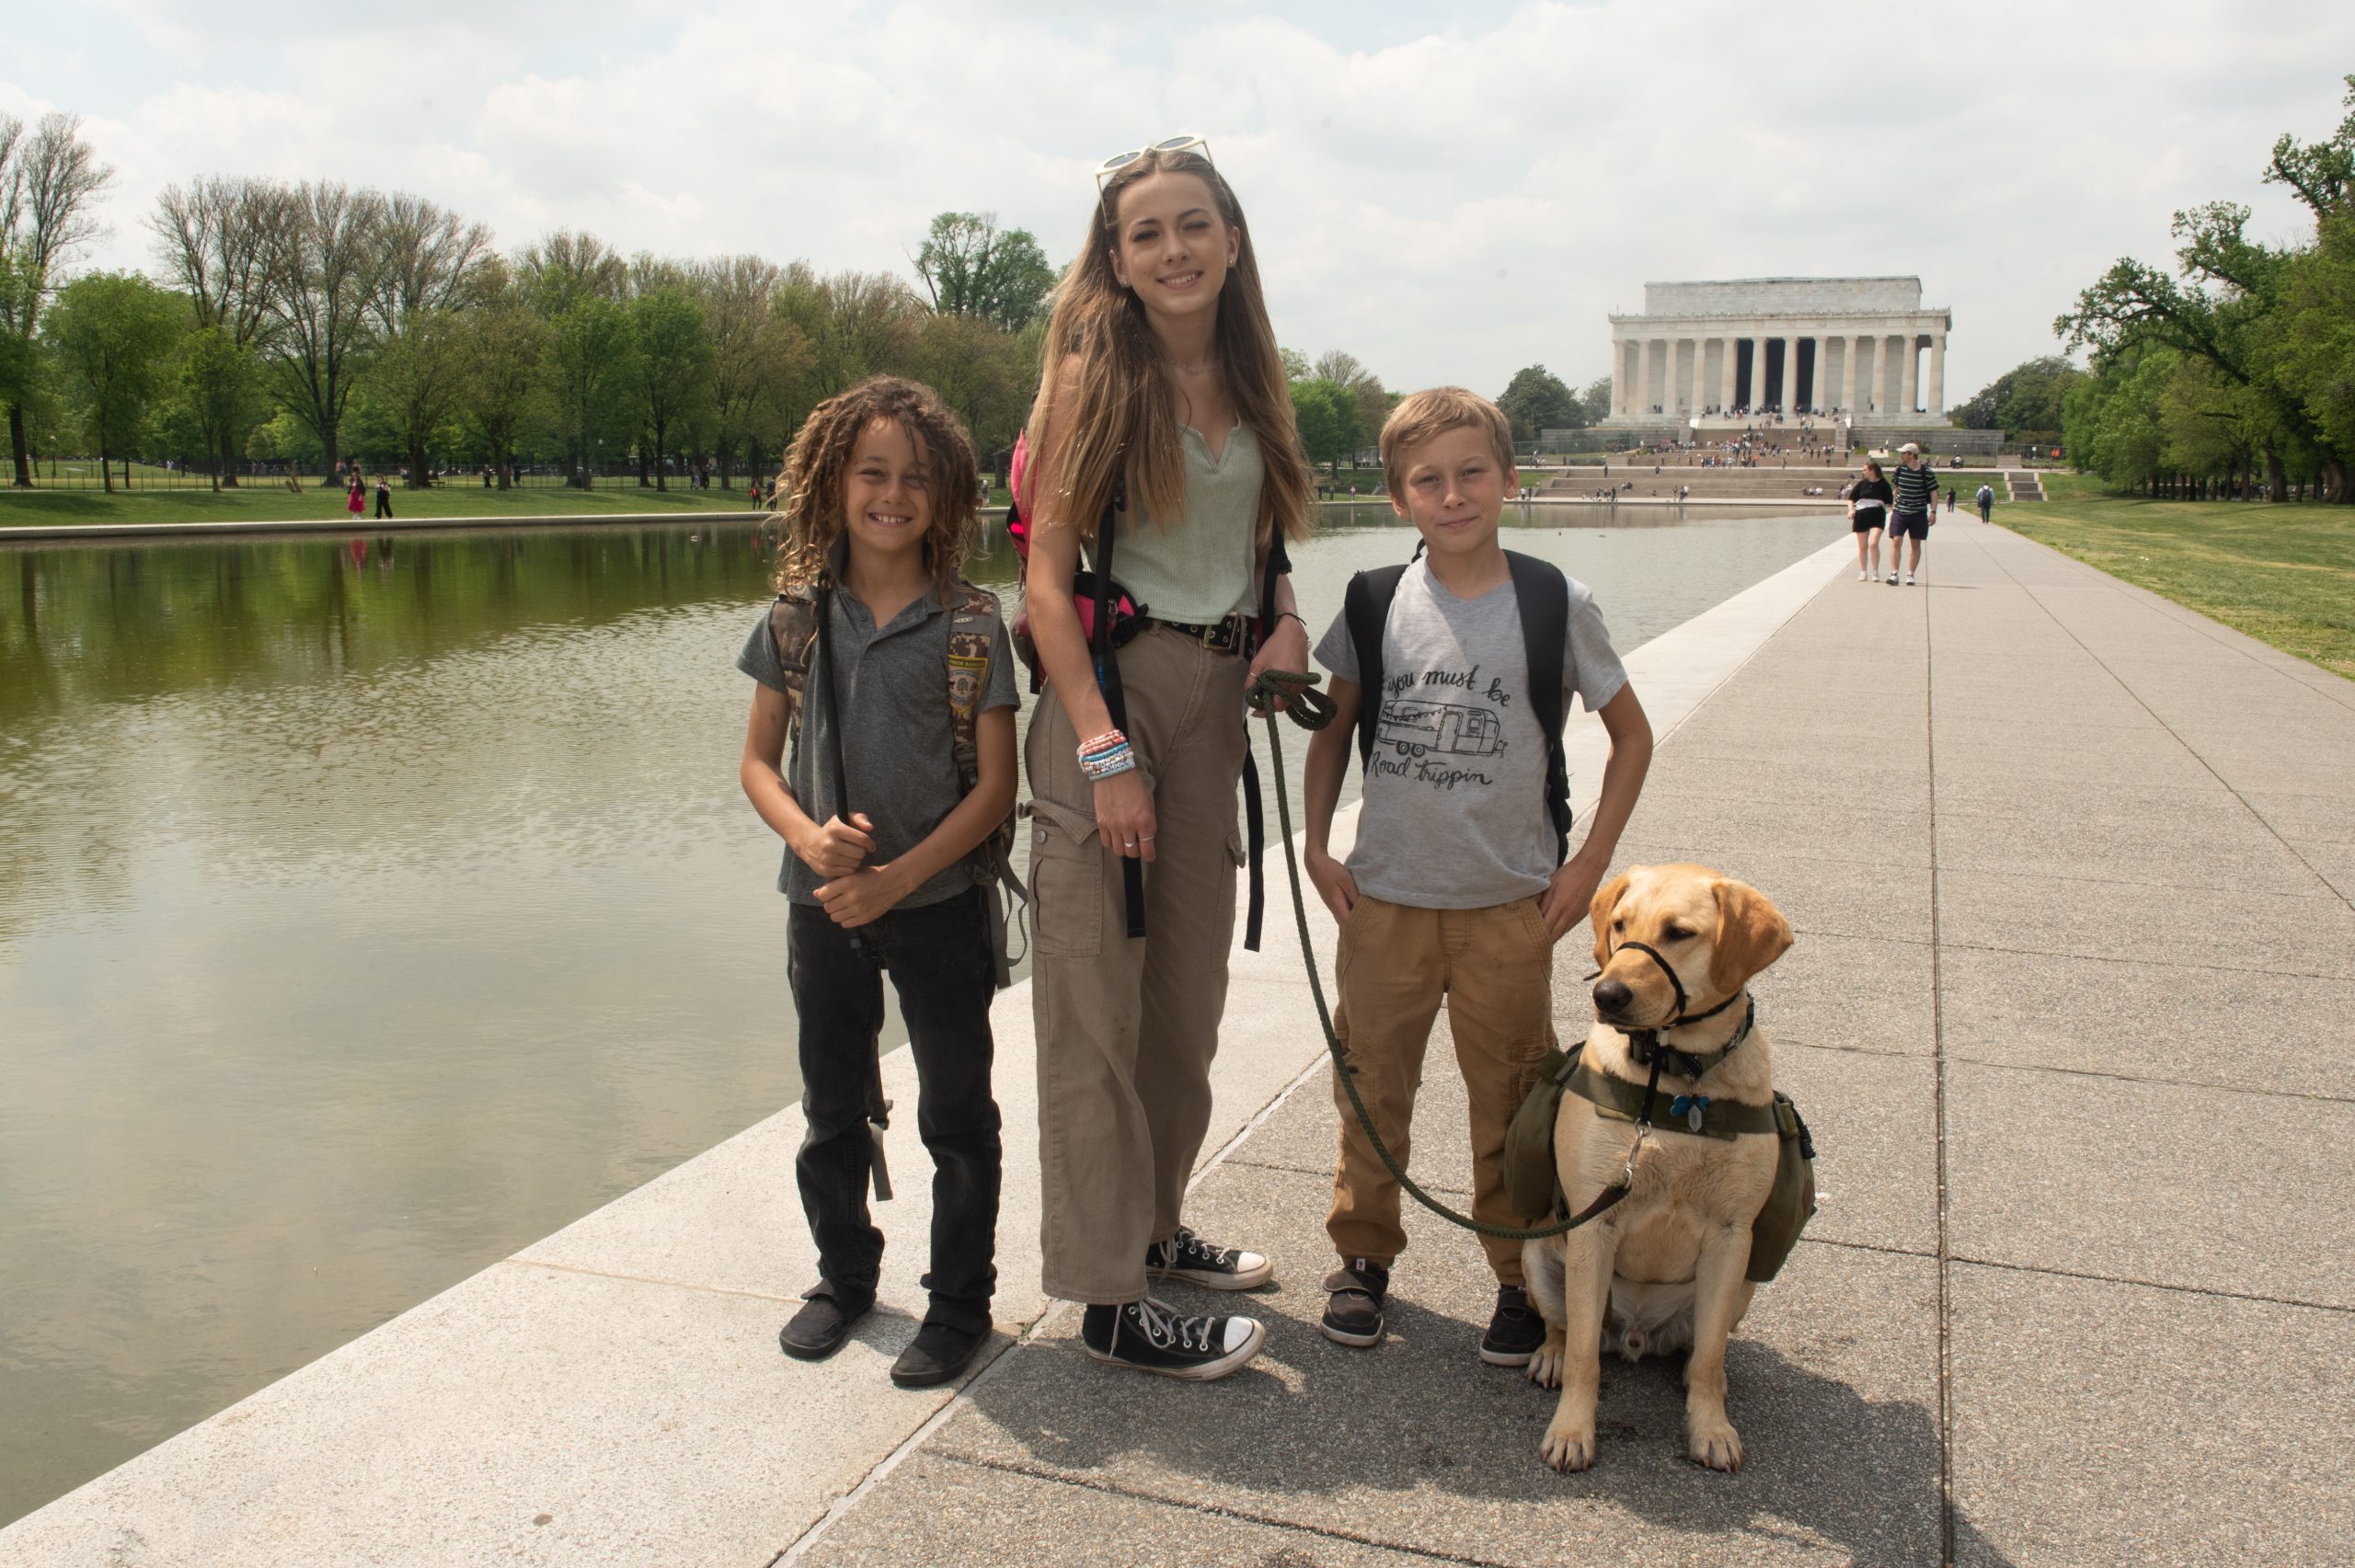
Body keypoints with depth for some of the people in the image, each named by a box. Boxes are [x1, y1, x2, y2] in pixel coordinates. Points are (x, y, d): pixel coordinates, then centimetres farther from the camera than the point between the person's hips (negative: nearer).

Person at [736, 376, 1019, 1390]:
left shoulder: (970, 624, -8)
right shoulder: (797, 617, 0)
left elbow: (994, 785, -10)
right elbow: (759, 761, 4)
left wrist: (899, 877, -18)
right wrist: (807, 834, -16)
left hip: (942, 902, -3)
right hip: (824, 904, 3)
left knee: (955, 1116, 9)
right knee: (832, 1110, 18)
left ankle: (960, 1300, 26)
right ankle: (845, 1276, 39)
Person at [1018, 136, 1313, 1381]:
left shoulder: (1251, 377, 11)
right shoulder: (1096, 372, -7)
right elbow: (1046, 572, -12)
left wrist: (1284, 615, 0)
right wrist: (1103, 749, -19)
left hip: (1214, 693, 7)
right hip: (1107, 684, -7)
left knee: (1189, 984, 15)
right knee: (1098, 1000, -2)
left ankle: (1154, 1223, 33)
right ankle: (1108, 1296, 8)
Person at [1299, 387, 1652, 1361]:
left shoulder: (1553, 606, -6)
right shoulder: (1374, 605, -1)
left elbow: (1632, 736, 4)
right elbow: (1333, 728, 11)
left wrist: (1590, 862, -2)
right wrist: (1317, 847, 3)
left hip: (1510, 905, -1)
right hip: (1385, 897, 2)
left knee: (1508, 1098, 8)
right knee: (1371, 1083, 11)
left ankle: (1520, 1274, 26)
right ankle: (1364, 1253, 31)